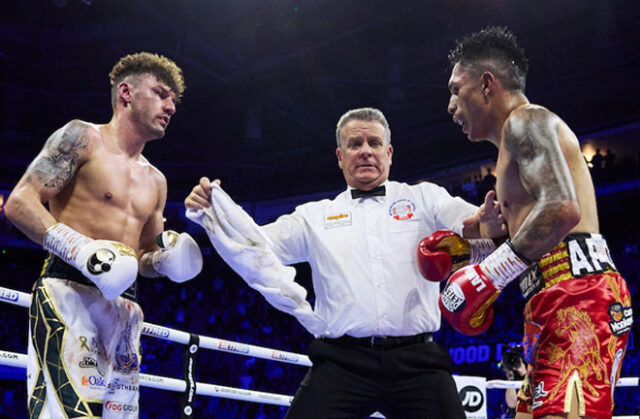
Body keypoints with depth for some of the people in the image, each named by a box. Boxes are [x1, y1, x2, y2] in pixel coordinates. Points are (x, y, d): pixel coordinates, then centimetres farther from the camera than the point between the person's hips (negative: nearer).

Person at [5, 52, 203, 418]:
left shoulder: (156, 181, 24)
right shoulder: (83, 138, 3)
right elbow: (19, 202, -6)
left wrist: (164, 260, 7)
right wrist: (81, 249, -19)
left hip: (125, 308, 7)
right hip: (68, 292, -7)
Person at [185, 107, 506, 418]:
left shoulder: (424, 198, 15)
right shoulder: (316, 216, 17)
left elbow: (471, 223, -1)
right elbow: (254, 248, 10)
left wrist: (487, 222, -26)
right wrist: (211, 213, -8)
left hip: (417, 360, 0)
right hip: (343, 361, 0)